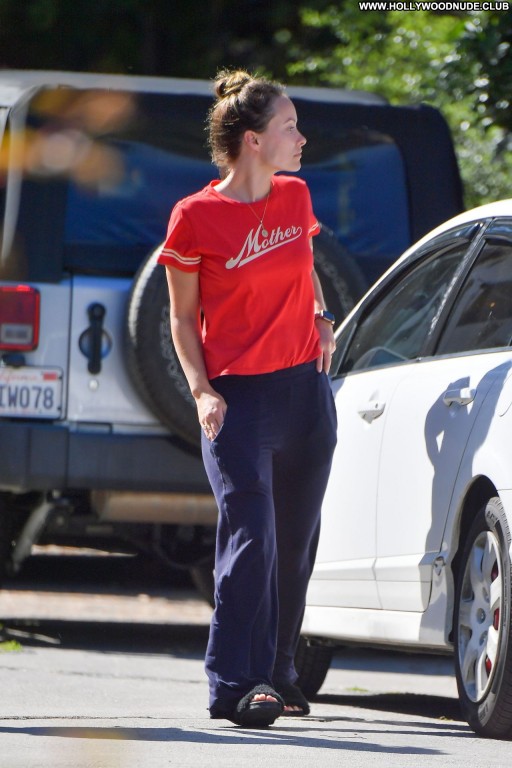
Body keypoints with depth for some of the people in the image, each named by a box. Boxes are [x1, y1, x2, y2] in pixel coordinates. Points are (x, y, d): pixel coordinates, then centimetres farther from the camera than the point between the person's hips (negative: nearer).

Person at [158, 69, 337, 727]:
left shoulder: (295, 197, 7)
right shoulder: (196, 216, -8)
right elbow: (182, 317, 0)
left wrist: (322, 319, 9)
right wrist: (202, 390, -11)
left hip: (306, 388, 5)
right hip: (238, 395, -5)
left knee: (296, 541, 10)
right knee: (251, 535, -16)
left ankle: (278, 673, 23)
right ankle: (240, 685, -16)